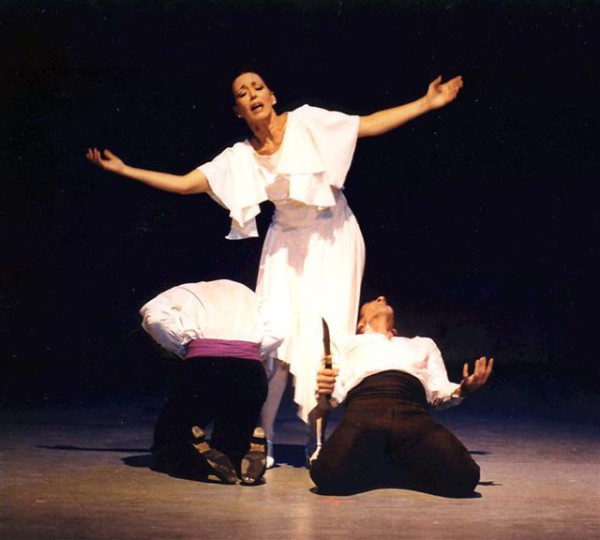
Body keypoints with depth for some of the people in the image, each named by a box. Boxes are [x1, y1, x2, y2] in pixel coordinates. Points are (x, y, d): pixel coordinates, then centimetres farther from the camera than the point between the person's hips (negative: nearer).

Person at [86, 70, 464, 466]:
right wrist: (124, 170, -6)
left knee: (323, 335, -4)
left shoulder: (306, 122, -9)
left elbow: (370, 124, -11)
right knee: (277, 335, -4)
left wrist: (426, 104, -17)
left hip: (333, 239, -2)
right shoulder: (239, 158, -1)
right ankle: (263, 438, 2)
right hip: (287, 244, 3)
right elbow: (183, 184, -2)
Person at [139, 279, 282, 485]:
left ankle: (196, 449, -17)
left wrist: (184, 348, 8)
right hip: (251, 372, 3)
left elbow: (154, 315, 0)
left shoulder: (181, 293, 26)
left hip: (202, 367, -3)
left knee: (166, 443, 16)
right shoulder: (249, 296, 35)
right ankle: (251, 444, -10)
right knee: (231, 443, 24)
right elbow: (275, 333, 15)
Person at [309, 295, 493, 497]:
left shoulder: (423, 344, 41)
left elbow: (439, 392, 25)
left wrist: (462, 389, 2)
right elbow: (336, 391, 19)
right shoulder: (347, 343, 36)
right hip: (364, 409, -1)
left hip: (413, 412, 2)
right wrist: (325, 391, -5)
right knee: (331, 474, -35)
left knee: (463, 475, -29)